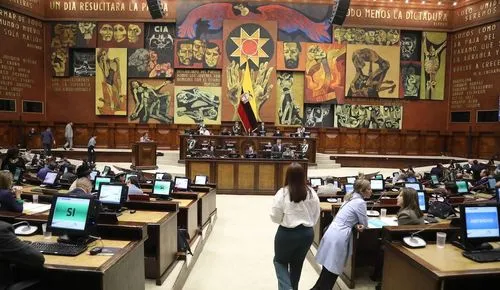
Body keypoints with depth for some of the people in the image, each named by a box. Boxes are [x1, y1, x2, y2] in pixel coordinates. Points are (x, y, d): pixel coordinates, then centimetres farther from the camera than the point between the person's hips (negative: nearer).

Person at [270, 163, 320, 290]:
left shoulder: (282, 193, -16)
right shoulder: (312, 193, -5)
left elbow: (275, 217, -9)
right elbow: (316, 215, 5)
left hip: (287, 233, -4)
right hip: (307, 233, 4)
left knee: (280, 261, 18)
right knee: (297, 264, 22)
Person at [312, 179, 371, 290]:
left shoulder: (351, 198, 17)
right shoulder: (360, 202, -11)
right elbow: (365, 223, -4)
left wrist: (357, 224, 2)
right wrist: (360, 224, 16)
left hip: (332, 233, 9)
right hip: (338, 237, -9)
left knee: (329, 268, 16)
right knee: (332, 270, 0)